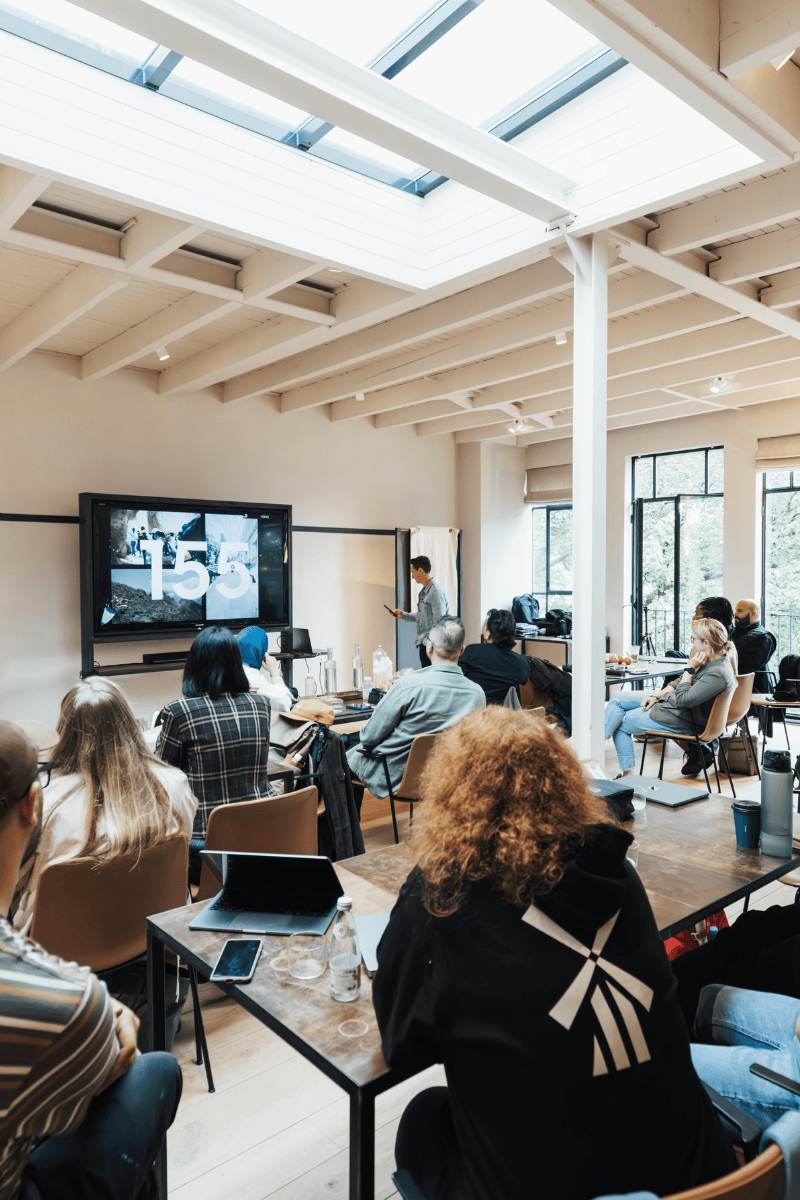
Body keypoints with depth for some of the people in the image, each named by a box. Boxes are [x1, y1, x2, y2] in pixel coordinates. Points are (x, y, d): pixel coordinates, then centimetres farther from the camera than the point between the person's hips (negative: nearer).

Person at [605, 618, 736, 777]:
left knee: (621, 724, -3)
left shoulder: (717, 674, -29)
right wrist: (656, 696, 2)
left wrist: (690, 668, -23)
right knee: (617, 698, 5)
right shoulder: (710, 661, 1)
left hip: (683, 720, -10)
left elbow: (683, 700, -29)